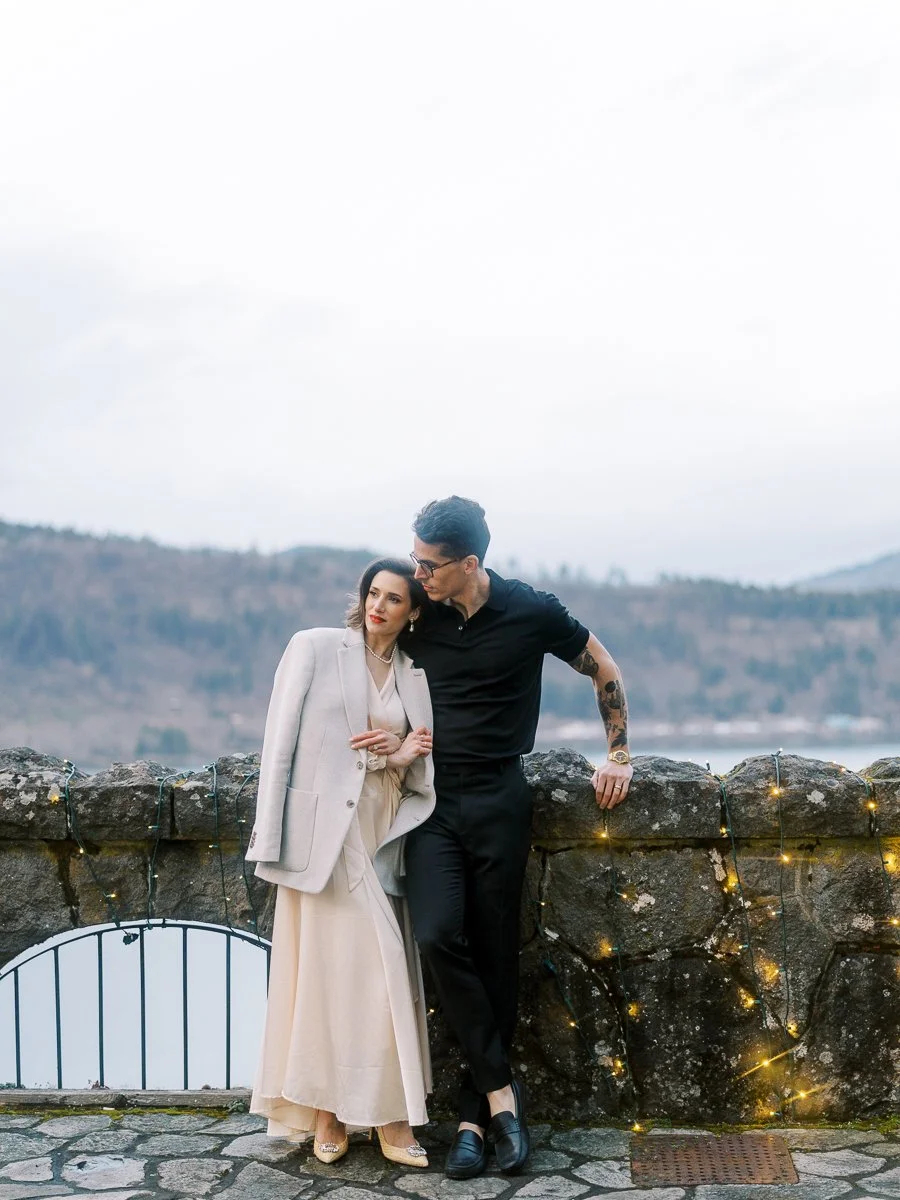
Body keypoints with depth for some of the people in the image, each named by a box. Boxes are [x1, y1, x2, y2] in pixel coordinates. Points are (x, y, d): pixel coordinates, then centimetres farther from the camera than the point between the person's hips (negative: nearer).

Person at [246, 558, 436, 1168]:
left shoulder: (413, 677, 12)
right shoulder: (315, 648, 0)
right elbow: (280, 741, -3)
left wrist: (406, 756, -8)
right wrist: (270, 837, -9)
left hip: (381, 837, 4)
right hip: (323, 832, -4)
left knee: (381, 972, 1)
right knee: (326, 968, -2)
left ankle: (388, 1115, 9)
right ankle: (327, 1113, 9)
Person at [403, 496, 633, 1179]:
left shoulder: (531, 612, -5)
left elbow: (604, 669, 9)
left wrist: (619, 755, 6)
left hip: (498, 801, -2)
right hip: (433, 799, 2)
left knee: (495, 957, 0)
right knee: (438, 938, -18)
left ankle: (475, 1116, 10)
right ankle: (501, 1091, -6)